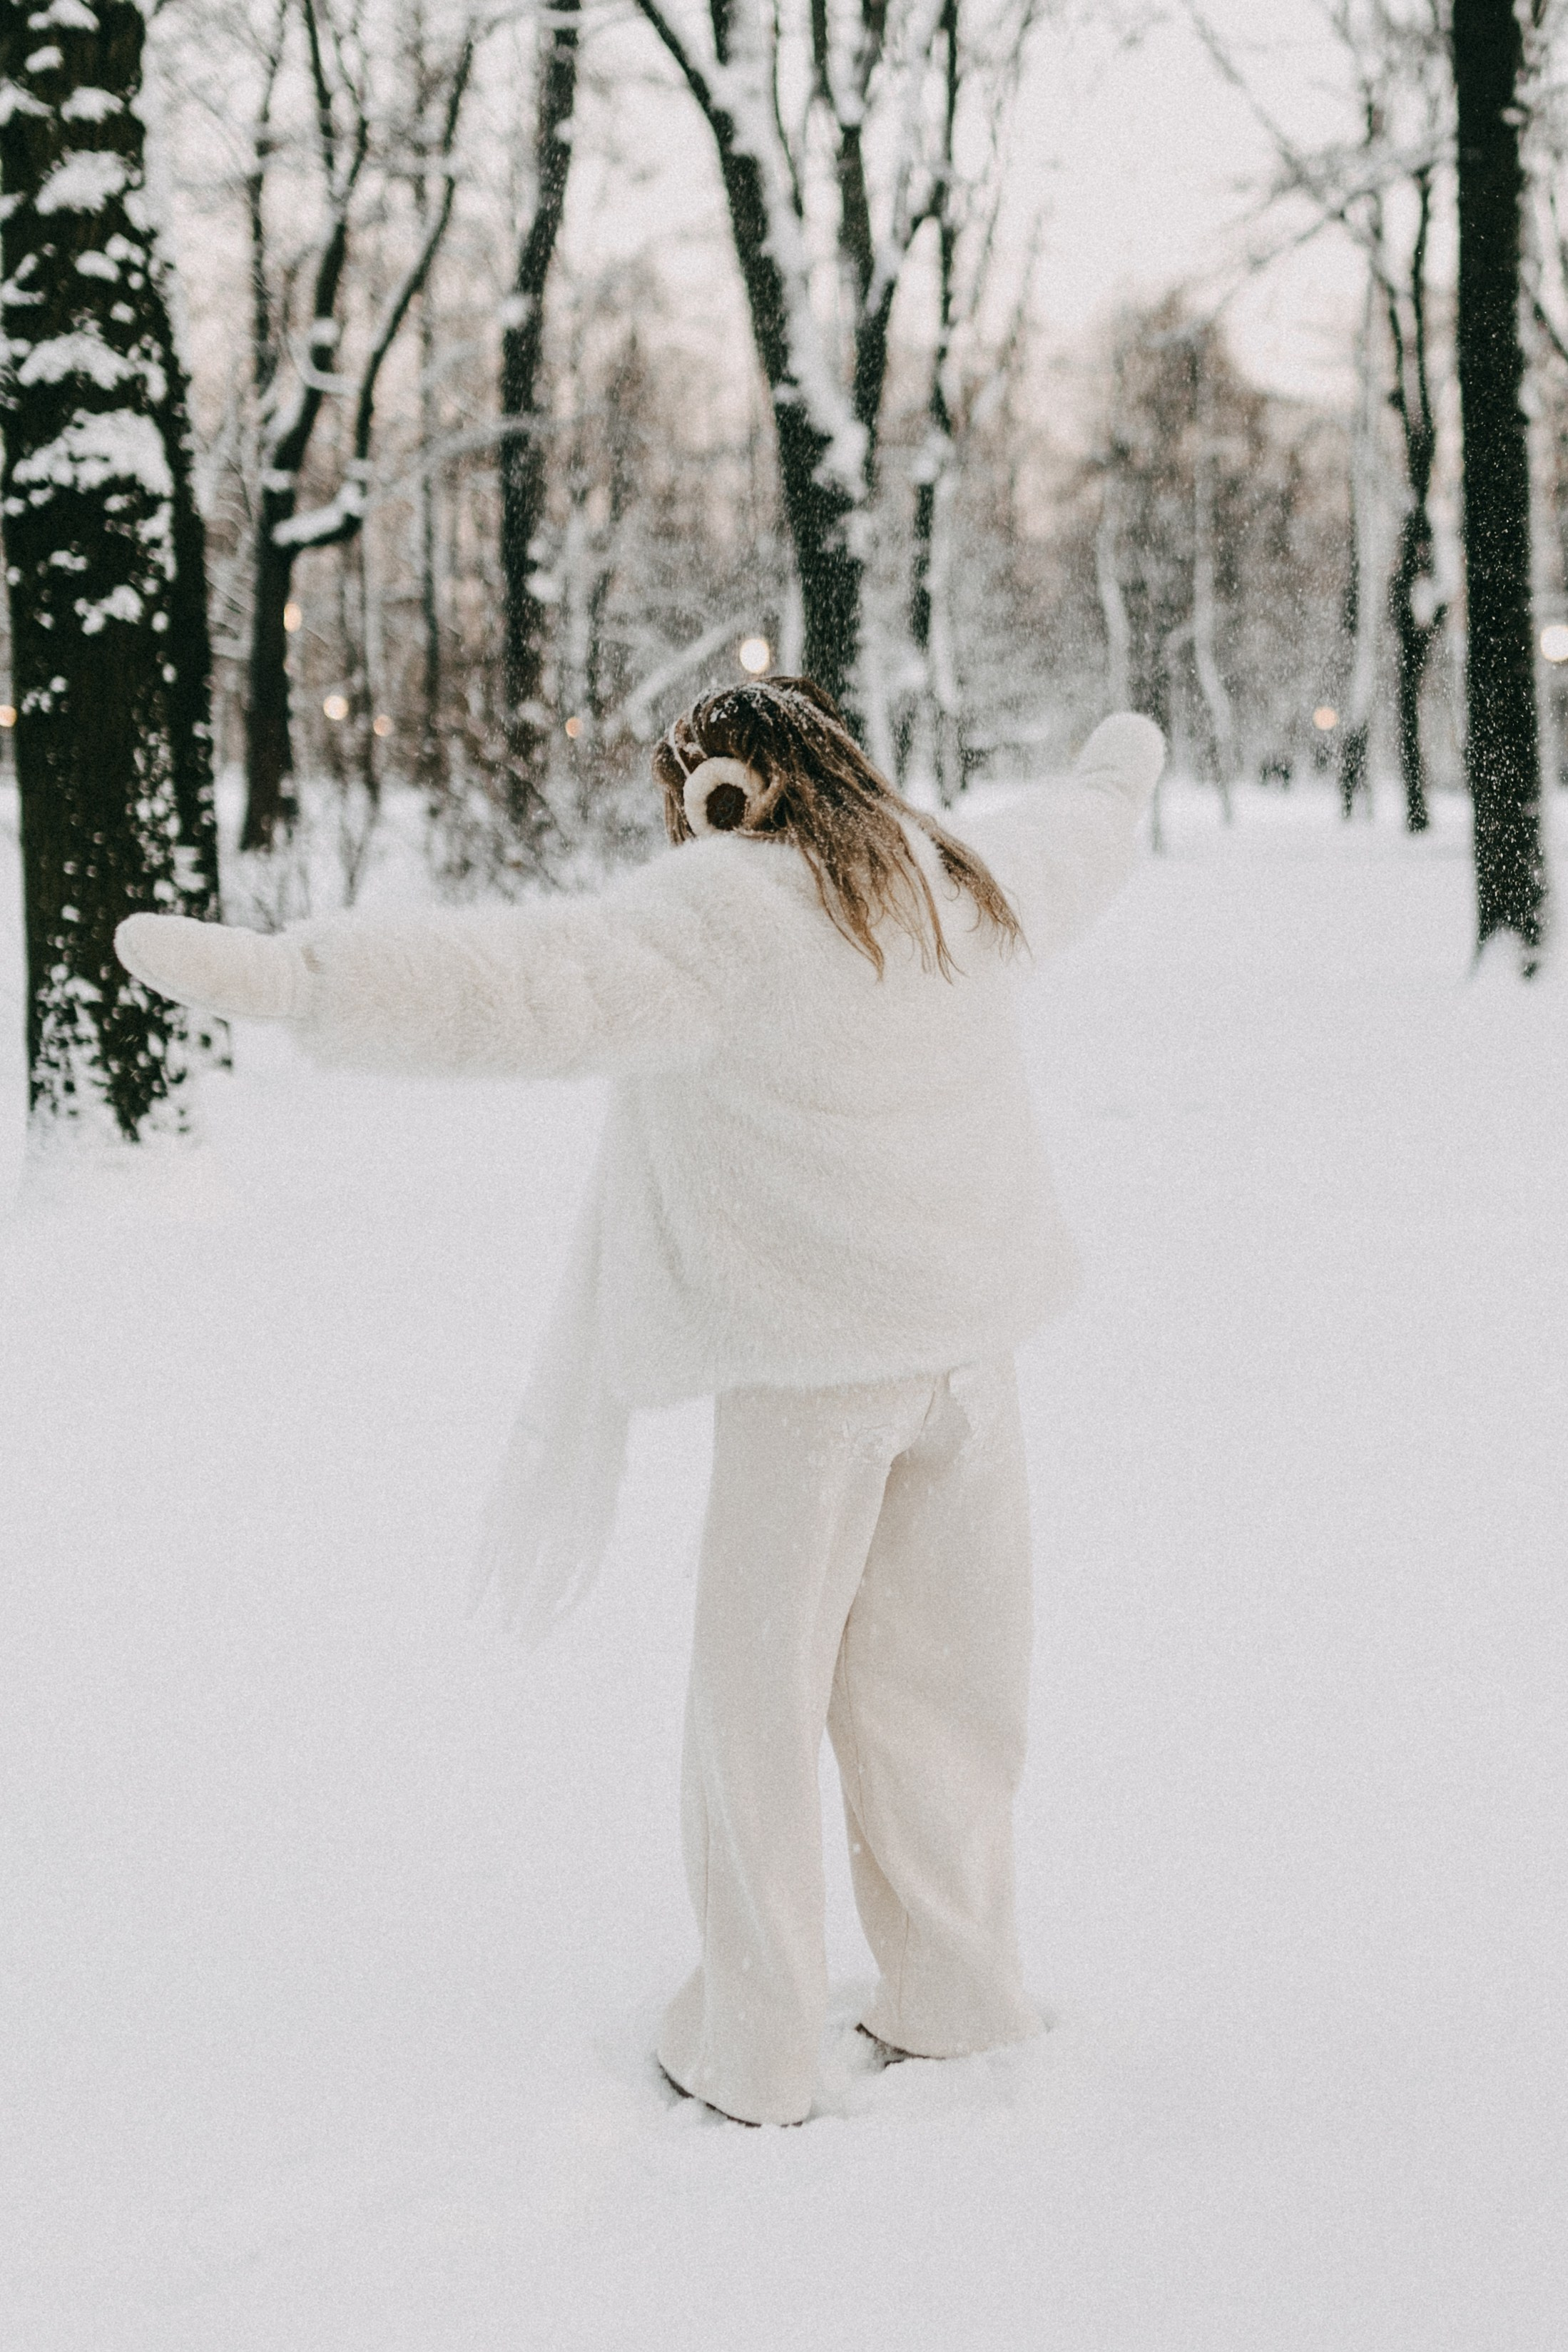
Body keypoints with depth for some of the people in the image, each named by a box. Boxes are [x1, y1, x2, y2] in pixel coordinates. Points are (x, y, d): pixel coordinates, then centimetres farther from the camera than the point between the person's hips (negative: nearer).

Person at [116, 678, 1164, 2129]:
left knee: (759, 1697, 7)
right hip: (971, 1342, 7)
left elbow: (534, 985, -31)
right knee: (938, 1685, 18)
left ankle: (754, 2053, 15)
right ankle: (958, 2005, 28)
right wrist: (1120, 774, 53)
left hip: (812, 1357, -6)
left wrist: (284, 976, -39)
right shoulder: (966, 878, 7)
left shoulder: (729, 910, -15)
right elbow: (1076, 842, 30)